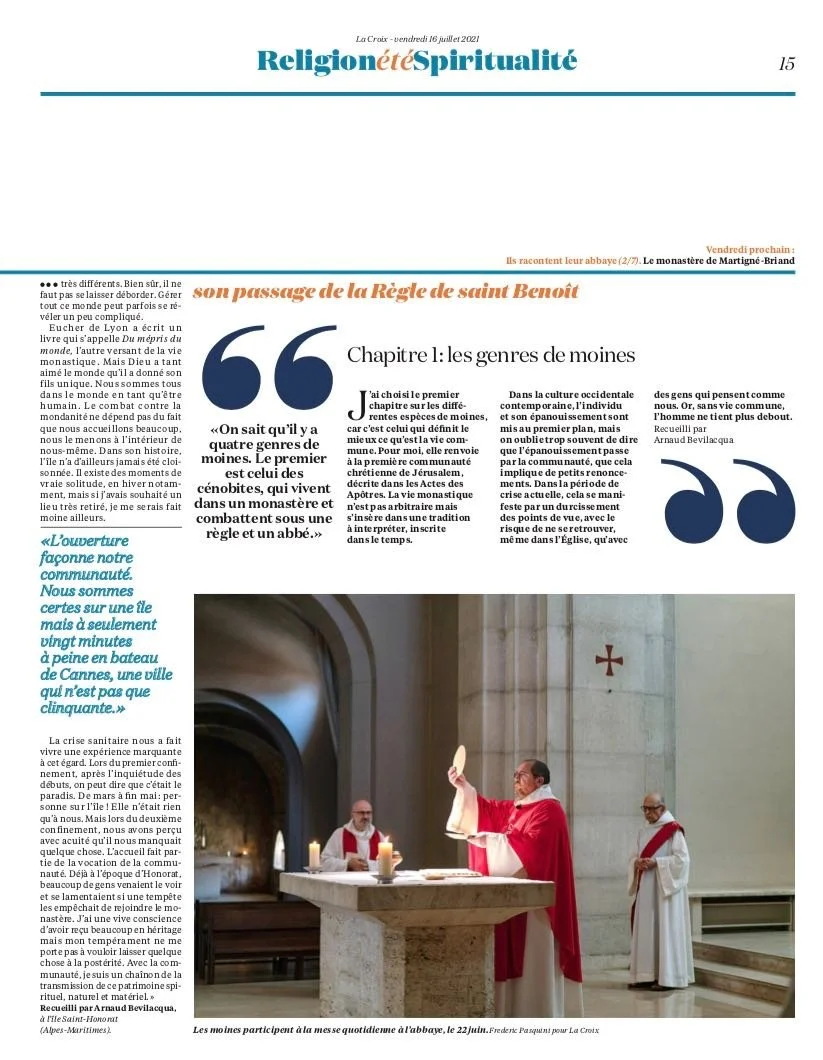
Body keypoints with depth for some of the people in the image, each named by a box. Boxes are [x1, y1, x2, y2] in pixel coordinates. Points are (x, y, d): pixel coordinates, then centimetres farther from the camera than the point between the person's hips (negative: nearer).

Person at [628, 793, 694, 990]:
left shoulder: (673, 831, -6)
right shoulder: (643, 832, 14)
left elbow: (682, 859, -12)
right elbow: (633, 857, 16)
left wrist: (656, 862, -19)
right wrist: (637, 863, -7)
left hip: (665, 888, -7)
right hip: (645, 889, 7)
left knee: (665, 929, -6)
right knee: (645, 929, 5)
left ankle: (668, 976, -4)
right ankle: (647, 974, 8)